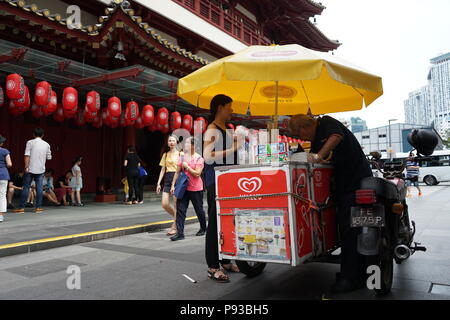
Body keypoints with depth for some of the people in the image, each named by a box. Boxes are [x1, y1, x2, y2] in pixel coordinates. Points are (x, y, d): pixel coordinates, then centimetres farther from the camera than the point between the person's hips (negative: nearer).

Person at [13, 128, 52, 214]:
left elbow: (27, 155, -11)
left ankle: (21, 208, 6)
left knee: (26, 187, 3)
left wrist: (26, 166, -10)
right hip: (41, 169, 2)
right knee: (39, 188, 4)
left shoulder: (30, 142, -3)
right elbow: (49, 157, 11)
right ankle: (38, 207, 5)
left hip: (30, 169, -2)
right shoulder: (46, 144, 5)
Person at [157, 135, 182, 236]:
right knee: (165, 204, -2)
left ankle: (174, 227, 9)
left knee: (176, 205, -2)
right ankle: (177, 218, 22)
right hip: (167, 179, 4)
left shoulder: (180, 154, 3)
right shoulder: (165, 155, 14)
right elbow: (162, 170, 14)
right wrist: (158, 183, 7)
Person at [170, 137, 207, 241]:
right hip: (183, 187, 4)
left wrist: (187, 166, -13)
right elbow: (177, 172, 9)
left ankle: (203, 228, 32)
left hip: (196, 189, -4)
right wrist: (173, 185, 4)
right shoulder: (182, 157, 8)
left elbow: (197, 174, -14)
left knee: (199, 209, 9)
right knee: (180, 210, -4)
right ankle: (180, 233, -2)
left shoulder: (199, 158, -6)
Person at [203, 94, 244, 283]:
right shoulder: (212, 130, -10)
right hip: (216, 182, -9)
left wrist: (237, 145, 15)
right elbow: (208, 157, -22)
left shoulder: (224, 130, 18)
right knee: (215, 223, -4)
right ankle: (213, 267, 4)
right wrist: (233, 149, -22)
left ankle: (226, 261, 24)